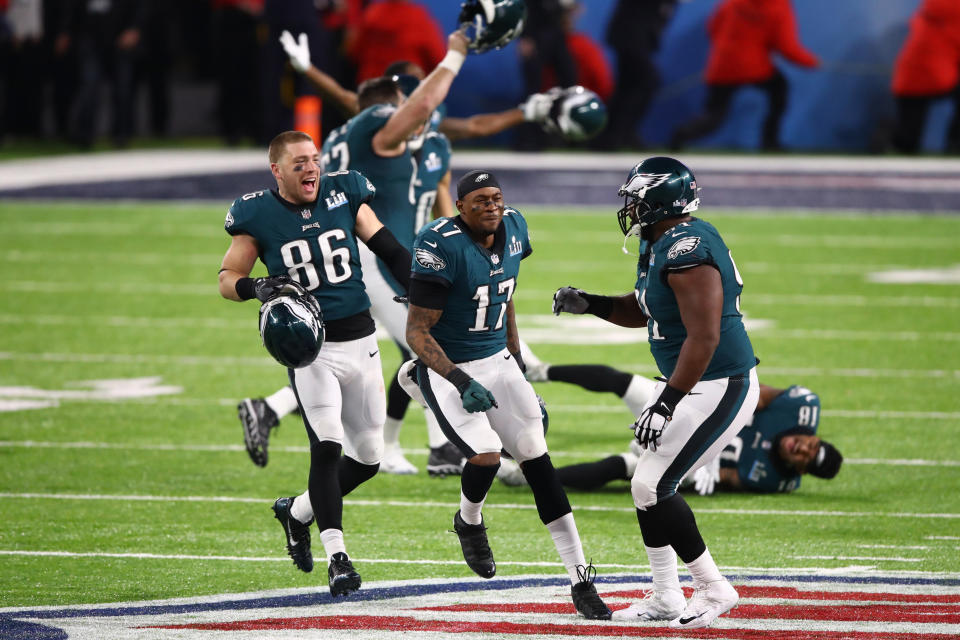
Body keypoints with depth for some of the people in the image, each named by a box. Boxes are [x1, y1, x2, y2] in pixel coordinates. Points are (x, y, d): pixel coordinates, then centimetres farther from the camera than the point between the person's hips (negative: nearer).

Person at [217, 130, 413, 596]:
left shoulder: (344, 194, 2)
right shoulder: (257, 215, -6)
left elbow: (388, 249, 10)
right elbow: (227, 279, -1)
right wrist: (257, 288, -22)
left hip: (360, 339, 4)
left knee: (368, 457, 9)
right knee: (327, 446, -19)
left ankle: (297, 512, 32)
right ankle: (337, 557, -14)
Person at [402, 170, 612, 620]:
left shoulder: (512, 229, 1)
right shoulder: (441, 246, -21)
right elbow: (417, 332, -19)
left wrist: (517, 360, 20)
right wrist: (462, 383, -29)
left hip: (498, 362, 6)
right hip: (446, 368, -6)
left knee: (537, 458, -2)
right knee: (486, 454, -24)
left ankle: (581, 580, -2)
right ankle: (469, 522, 13)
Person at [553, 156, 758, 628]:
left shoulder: (687, 251, -24)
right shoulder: (662, 244, 9)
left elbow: (704, 336, -28)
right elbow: (641, 310, 25)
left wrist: (666, 403, -29)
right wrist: (588, 303, 9)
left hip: (718, 389, -11)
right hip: (688, 382, 11)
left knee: (652, 488, -10)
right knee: (649, 486, 15)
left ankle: (714, 590, 1)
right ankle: (665, 600, 25)